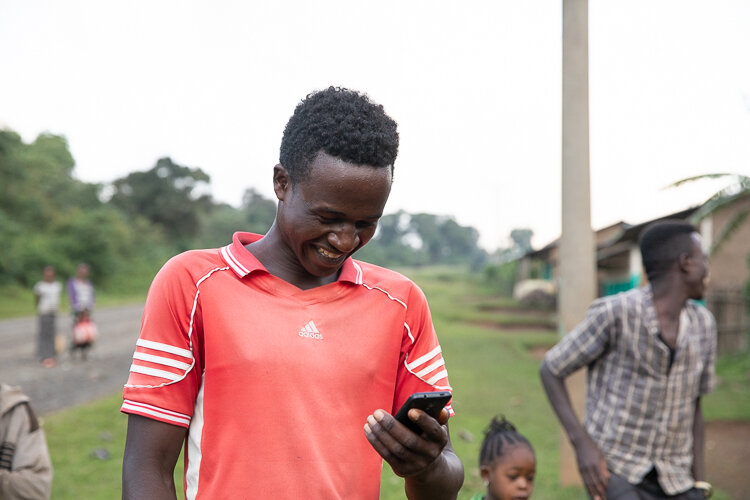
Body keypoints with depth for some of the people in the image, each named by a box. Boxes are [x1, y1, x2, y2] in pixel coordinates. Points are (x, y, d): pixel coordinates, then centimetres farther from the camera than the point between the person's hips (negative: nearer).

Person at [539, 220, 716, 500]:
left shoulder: (703, 324, 3)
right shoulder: (614, 313, -15)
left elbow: (693, 406, 14)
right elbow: (551, 370, -5)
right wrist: (581, 442, -15)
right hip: (613, 470, -6)